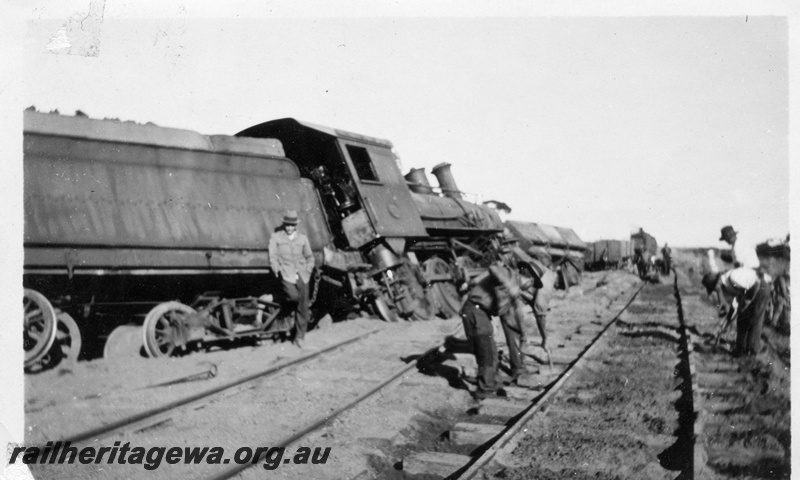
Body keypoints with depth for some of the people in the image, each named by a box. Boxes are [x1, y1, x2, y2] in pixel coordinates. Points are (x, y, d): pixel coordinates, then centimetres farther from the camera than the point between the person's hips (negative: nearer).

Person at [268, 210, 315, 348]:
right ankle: (286, 305, 9)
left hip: (302, 275, 3)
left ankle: (299, 337, 9)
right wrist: (279, 272, -10)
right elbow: (273, 257, 2)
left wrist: (308, 271, 8)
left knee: (303, 306, -1)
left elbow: (309, 257, 23)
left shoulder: (303, 238, 15)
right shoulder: (276, 238, 7)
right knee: (294, 296, -29)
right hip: (286, 274, -3)